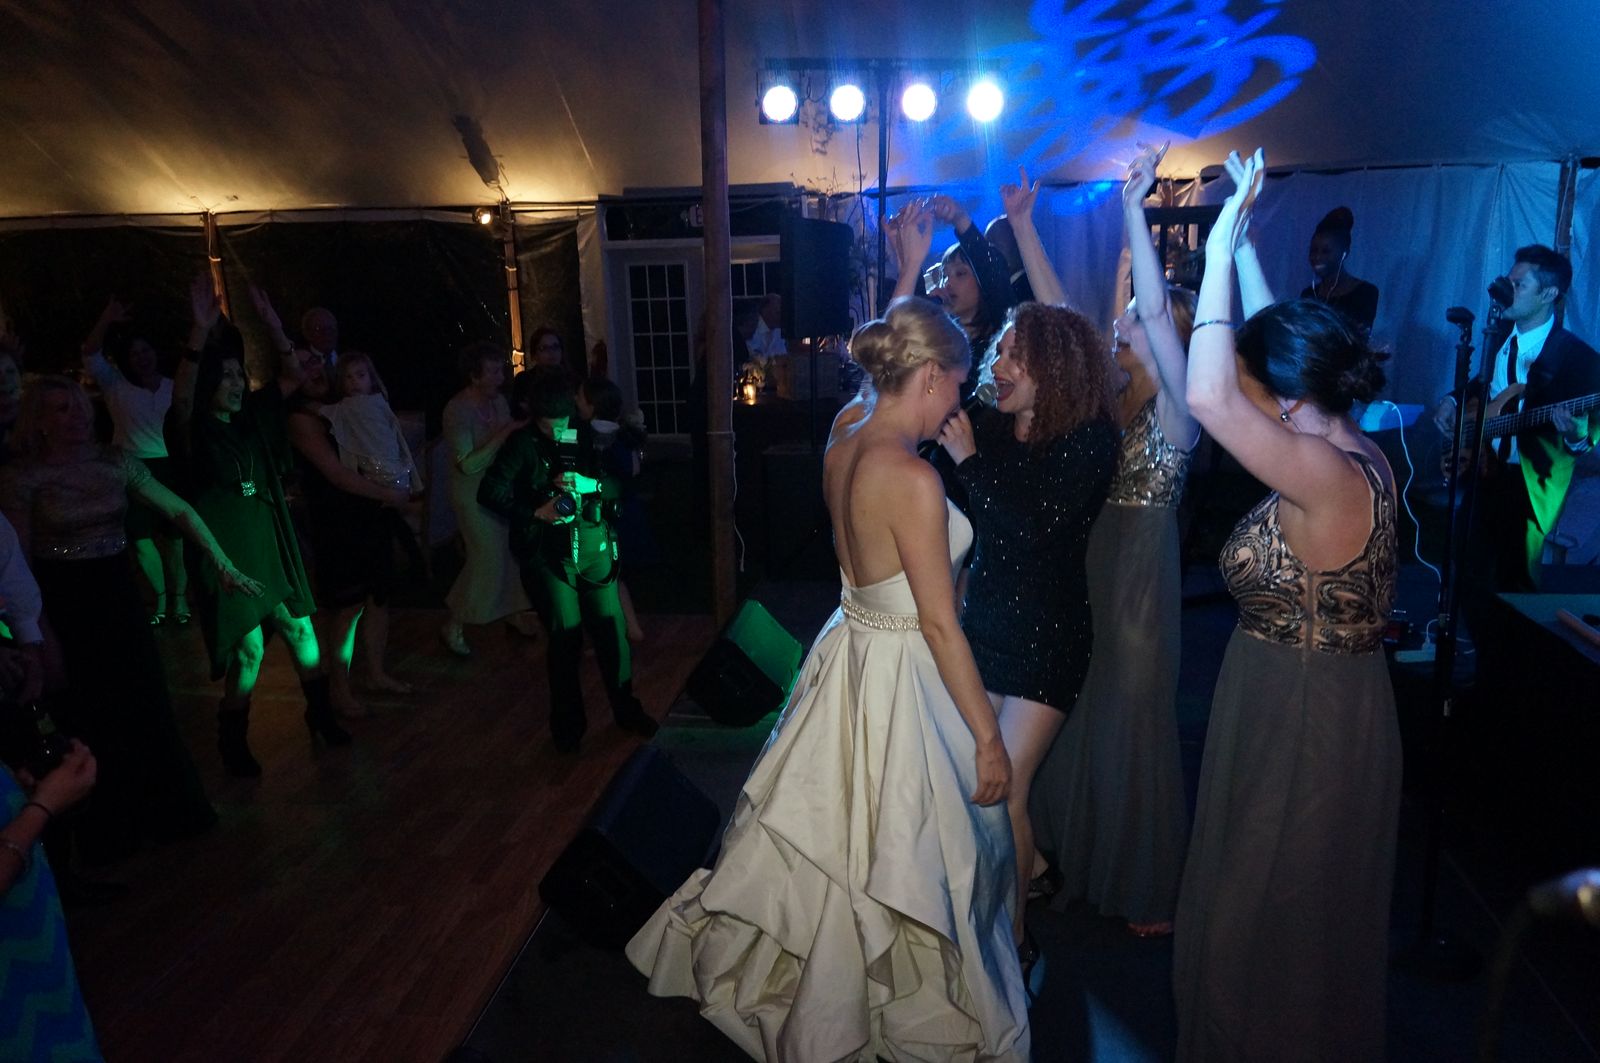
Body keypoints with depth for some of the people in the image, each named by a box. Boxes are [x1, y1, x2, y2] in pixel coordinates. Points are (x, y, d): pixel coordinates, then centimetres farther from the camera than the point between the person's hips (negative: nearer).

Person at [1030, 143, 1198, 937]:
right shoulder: (1111, 395, 5)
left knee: (1130, 725, 6)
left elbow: (1156, 311, -26)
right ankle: (1078, 861, 37)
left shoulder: (1175, 409, -13)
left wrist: (1133, 209, -27)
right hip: (1084, 574, 7)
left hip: (1138, 579, -7)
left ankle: (1149, 892, 27)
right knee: (1079, 721, 17)